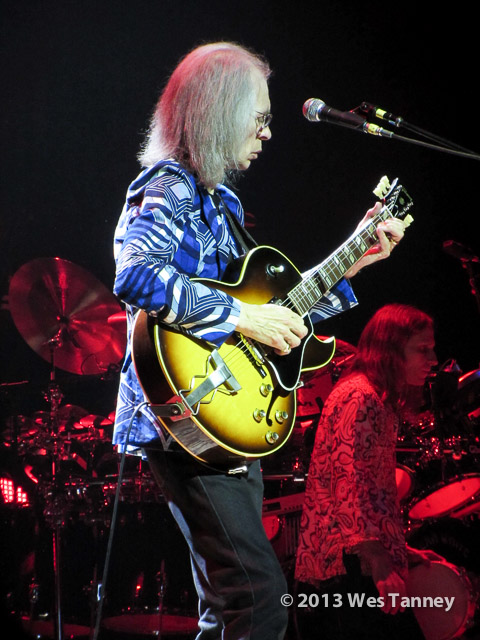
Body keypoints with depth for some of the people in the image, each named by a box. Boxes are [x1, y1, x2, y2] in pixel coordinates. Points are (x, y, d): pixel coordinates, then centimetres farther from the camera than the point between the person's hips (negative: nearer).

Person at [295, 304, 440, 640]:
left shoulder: (380, 401, 20)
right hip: (349, 562, -10)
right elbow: (348, 482, -21)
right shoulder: (359, 396, -12)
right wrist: (380, 562, -24)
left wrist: (400, 550, 20)